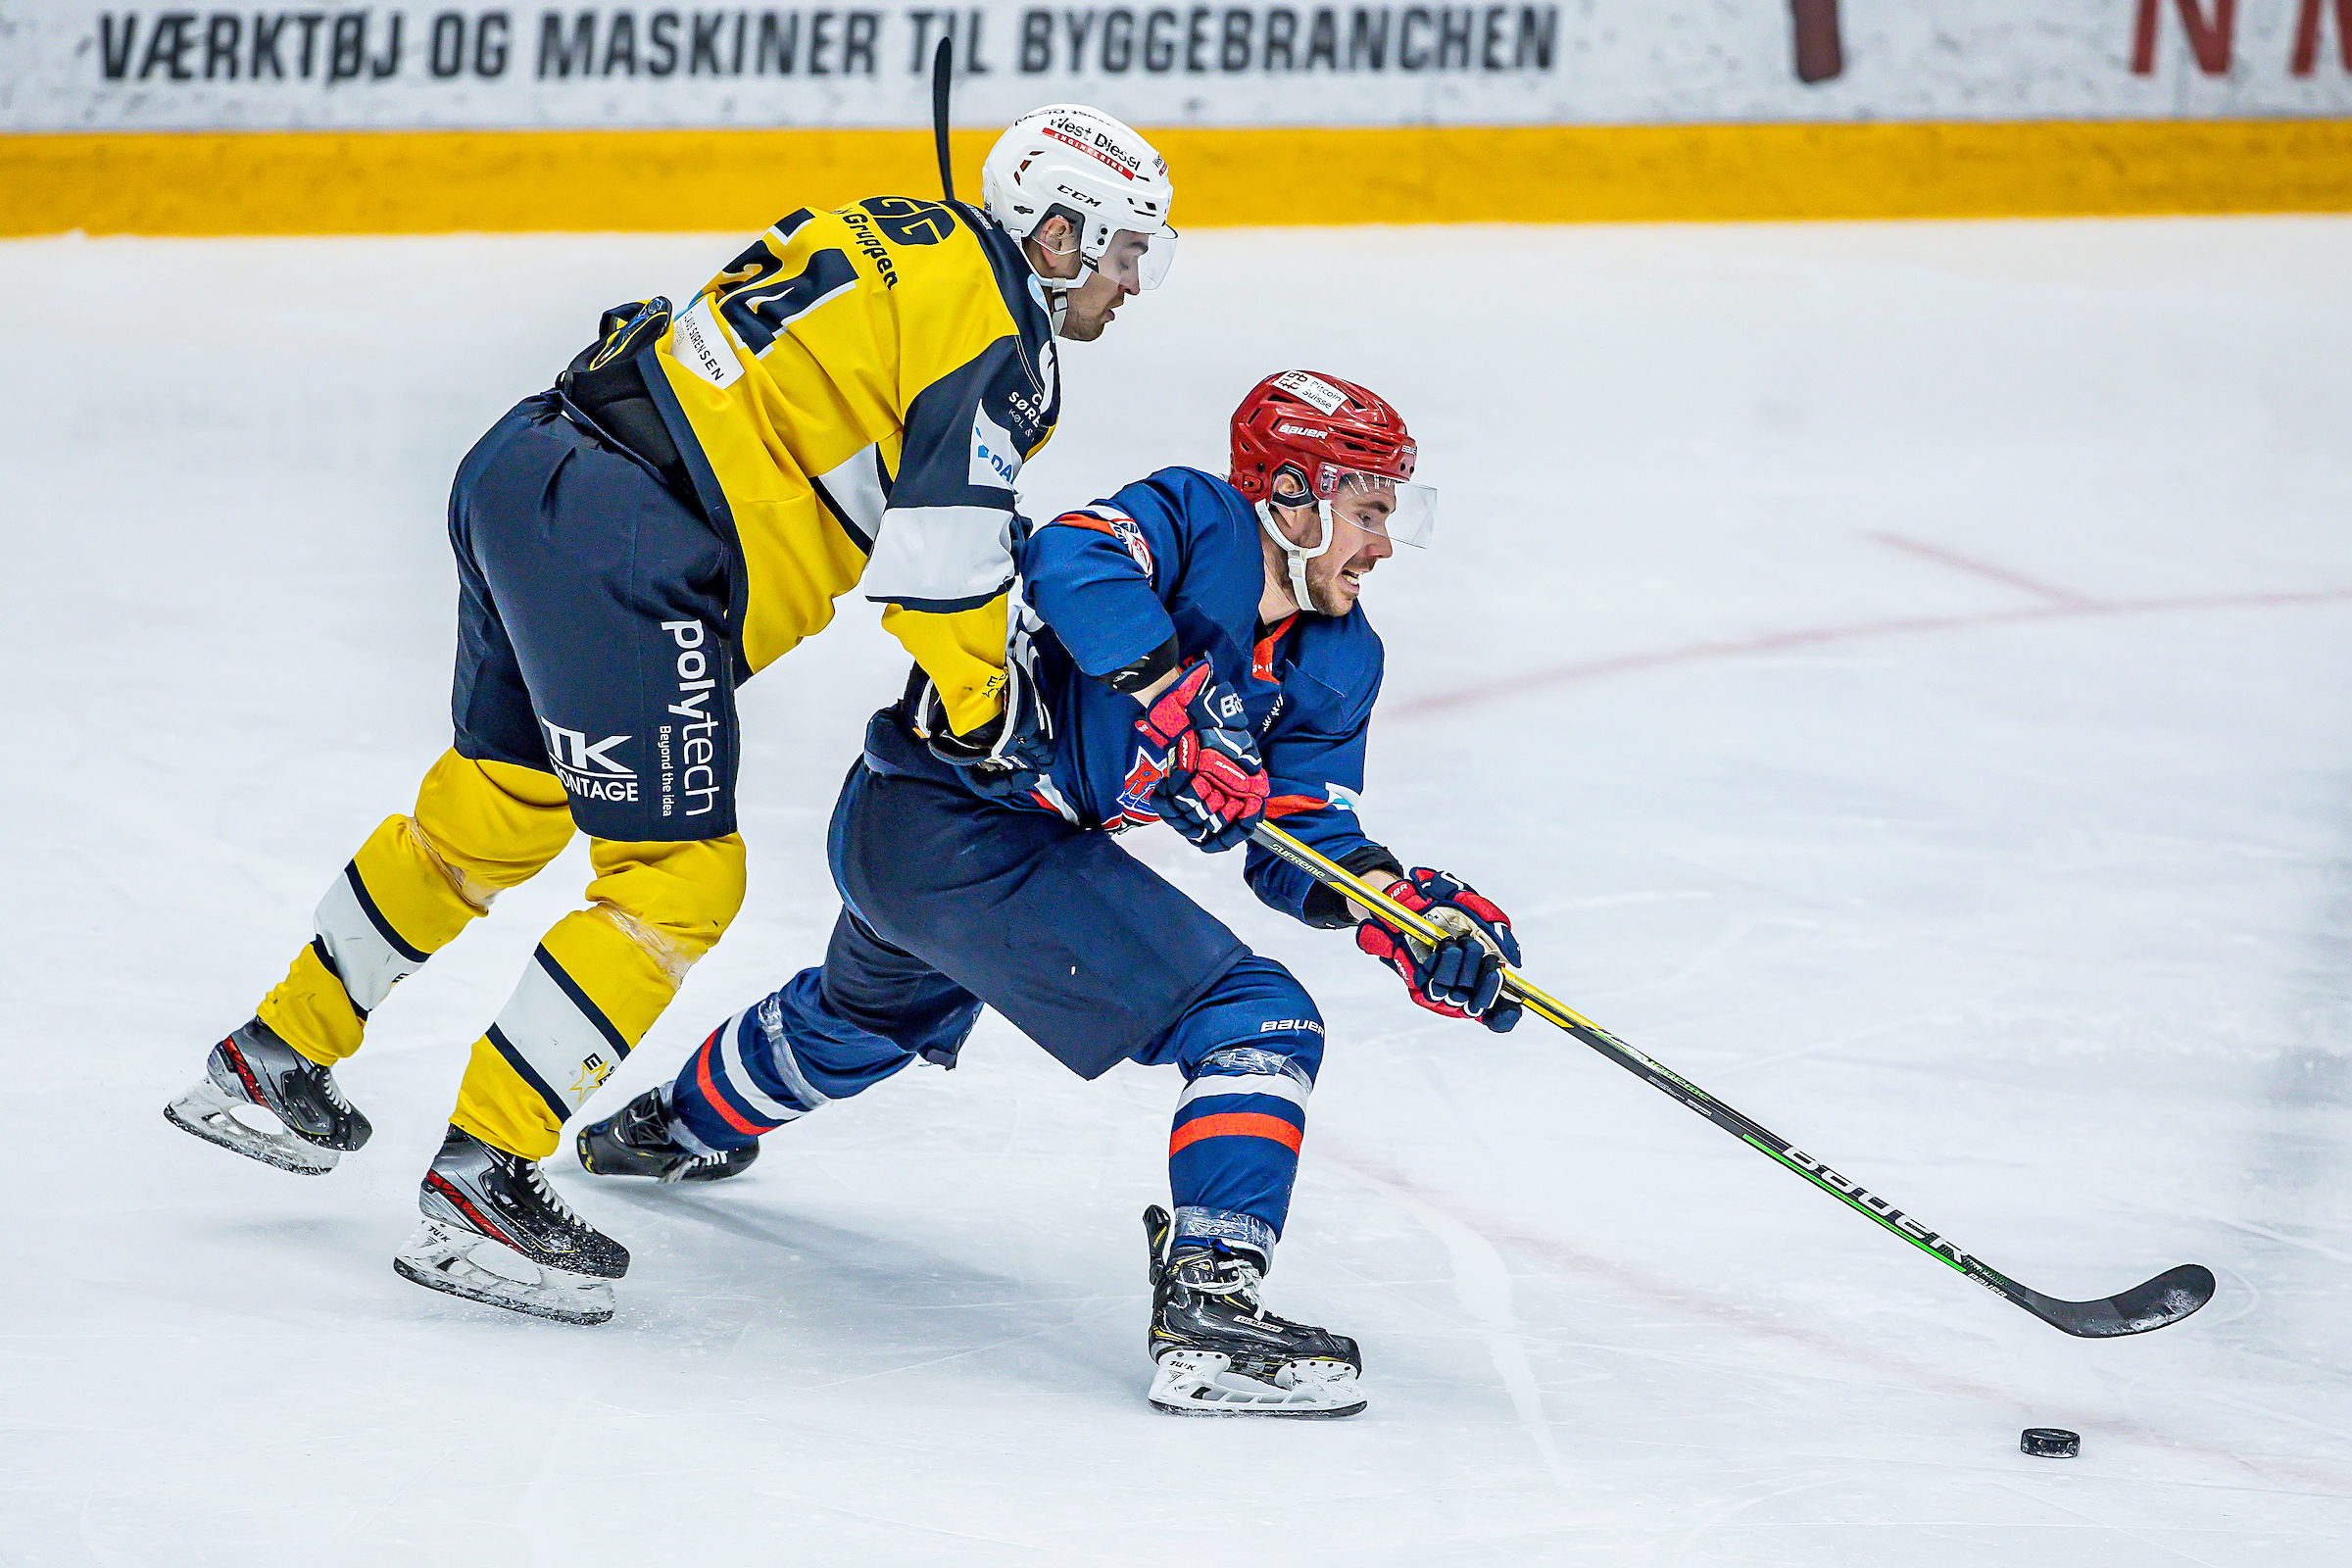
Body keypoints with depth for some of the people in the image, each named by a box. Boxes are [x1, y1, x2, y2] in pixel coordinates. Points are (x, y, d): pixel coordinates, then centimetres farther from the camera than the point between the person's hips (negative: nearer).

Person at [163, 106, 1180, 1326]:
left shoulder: (893, 239, 20)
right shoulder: (1000, 339, -7)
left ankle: (270, 1065, 37)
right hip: (621, 551, -10)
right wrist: (980, 712, -9)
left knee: (492, 806, 26)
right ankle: (478, 1182, -7)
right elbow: (942, 543, -17)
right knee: (676, 887, -5)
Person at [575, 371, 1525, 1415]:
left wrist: (1414, 915, -14)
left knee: (870, 1016, 41)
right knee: (1260, 1023, -18)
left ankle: (682, 1125, 69)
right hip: (958, 830, -10)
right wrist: (1178, 703, -41)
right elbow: (1071, 564, -35)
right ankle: (1207, 1309, -27)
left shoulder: (1338, 665, 7)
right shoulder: (1198, 522, -16)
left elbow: (1301, 847, 4)